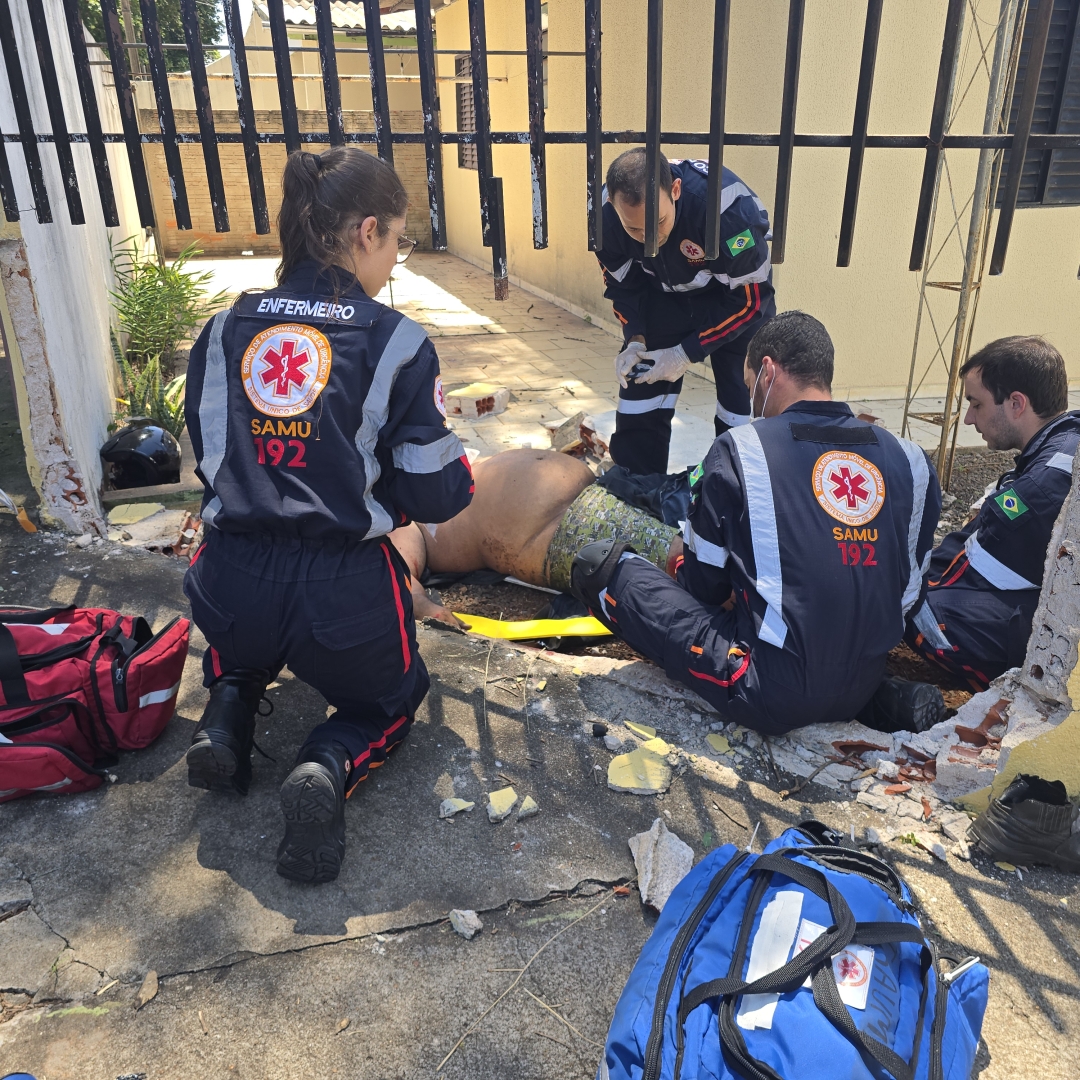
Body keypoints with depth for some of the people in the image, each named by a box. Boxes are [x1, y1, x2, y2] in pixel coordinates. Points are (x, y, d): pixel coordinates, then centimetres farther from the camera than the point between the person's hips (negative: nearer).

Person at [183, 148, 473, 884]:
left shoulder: (224, 332, 3)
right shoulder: (395, 343, -10)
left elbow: (209, 463, 13)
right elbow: (440, 495, -9)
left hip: (228, 592, 5)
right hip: (344, 596, -4)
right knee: (391, 697, 28)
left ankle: (229, 704, 12)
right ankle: (332, 768, -3)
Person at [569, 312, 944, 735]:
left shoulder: (739, 449, -4)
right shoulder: (911, 461, 8)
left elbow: (703, 586, 3)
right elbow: (907, 591, 15)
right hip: (865, 685, 2)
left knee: (601, 564, 5)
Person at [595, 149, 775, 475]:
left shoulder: (727, 206, -37)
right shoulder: (606, 214, -25)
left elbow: (751, 299, -25)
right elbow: (622, 285, -6)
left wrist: (687, 354, -26)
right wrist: (635, 340, -21)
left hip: (735, 294, -3)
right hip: (662, 297, 3)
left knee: (743, 412, -7)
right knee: (638, 402, -1)